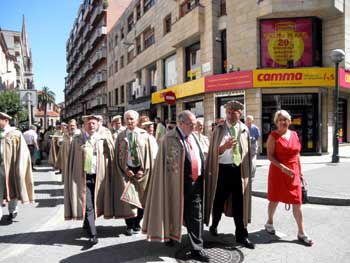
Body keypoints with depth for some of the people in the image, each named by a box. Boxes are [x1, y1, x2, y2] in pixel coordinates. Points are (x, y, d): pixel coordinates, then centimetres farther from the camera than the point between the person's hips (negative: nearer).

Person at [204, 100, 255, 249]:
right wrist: (224, 147, -23)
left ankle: (241, 235, 19)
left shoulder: (244, 129, 7)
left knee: (240, 203, 5)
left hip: (240, 170, 1)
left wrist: (247, 171, 8)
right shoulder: (219, 129, 0)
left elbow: (248, 151, 11)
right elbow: (213, 152, -3)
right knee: (219, 201, 15)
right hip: (223, 170, -1)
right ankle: (214, 225, 40)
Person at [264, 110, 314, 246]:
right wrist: (283, 167, -23)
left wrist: (300, 171, 13)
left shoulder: (294, 134, 8)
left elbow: (297, 154, 14)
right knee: (275, 199, 11)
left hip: (293, 173, 4)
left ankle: (301, 232, 13)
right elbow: (270, 156, -13)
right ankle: (269, 222, 34)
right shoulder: (273, 136, -8)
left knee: (297, 203, 3)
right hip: (278, 172, -4)